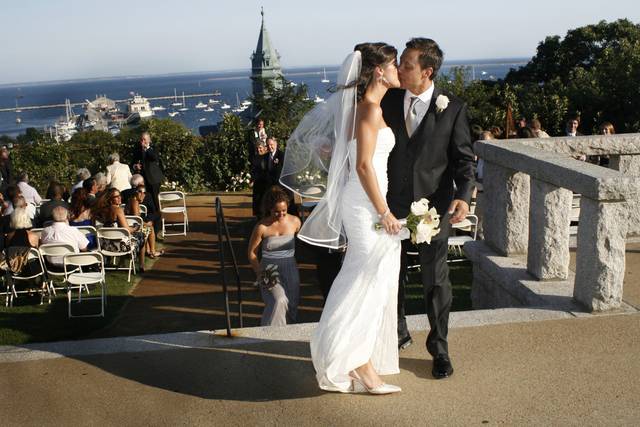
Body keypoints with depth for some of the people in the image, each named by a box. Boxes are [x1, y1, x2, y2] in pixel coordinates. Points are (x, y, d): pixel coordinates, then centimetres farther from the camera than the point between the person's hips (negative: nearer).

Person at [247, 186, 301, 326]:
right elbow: (251, 253, 0)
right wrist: (259, 273, -11)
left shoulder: (294, 221, 1)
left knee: (291, 308, 3)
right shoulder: (262, 227, -8)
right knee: (279, 301, -27)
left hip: (290, 269, 4)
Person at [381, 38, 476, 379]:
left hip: (433, 206, -2)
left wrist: (464, 195, -19)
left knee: (435, 278, 7)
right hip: (392, 204, 3)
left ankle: (439, 349, 23)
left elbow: (464, 158, -5)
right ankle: (397, 333, 37)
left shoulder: (453, 108, -6)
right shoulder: (388, 101, 0)